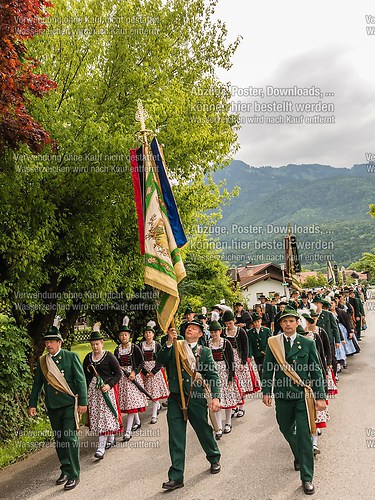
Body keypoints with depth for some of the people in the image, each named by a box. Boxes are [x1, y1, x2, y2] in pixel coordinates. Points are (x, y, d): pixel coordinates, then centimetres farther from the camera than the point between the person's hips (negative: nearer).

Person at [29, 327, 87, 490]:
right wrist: (32, 404, 10)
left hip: (69, 404, -4)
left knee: (70, 438, -5)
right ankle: (65, 470, 28)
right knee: (59, 439, 13)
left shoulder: (71, 357, -6)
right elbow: (37, 384, 14)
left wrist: (83, 402, -11)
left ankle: (74, 475, 4)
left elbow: (81, 380, -7)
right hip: (52, 406, 5)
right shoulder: (42, 361, 6)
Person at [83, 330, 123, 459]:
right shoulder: (88, 357, 8)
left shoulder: (109, 356, -6)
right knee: (95, 415, 8)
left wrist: (109, 385, -17)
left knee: (105, 415, -9)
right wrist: (85, 389, 4)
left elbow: (118, 373, -5)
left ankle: (101, 447, -9)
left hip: (106, 389, -5)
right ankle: (110, 438, 27)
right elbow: (85, 375, 15)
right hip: (92, 390, 5)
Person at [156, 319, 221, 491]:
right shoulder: (174, 348, 7)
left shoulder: (204, 351, 5)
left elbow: (213, 375, 0)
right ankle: (176, 477, 10)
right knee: (176, 438, 2)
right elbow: (160, 360, -8)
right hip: (176, 398, 1)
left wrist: (215, 397, -12)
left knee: (204, 430, 13)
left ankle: (214, 458, 42)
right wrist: (169, 342, -21)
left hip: (196, 398, -1)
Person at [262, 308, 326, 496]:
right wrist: (266, 391, -1)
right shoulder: (272, 343, 2)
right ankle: (299, 456, 47)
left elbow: (316, 371, 1)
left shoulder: (307, 344, -1)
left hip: (303, 395, -2)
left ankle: (307, 478, 9)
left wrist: (320, 396, -3)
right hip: (282, 395, 2)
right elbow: (267, 369, 5)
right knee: (286, 430, 17)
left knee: (304, 436, -2)